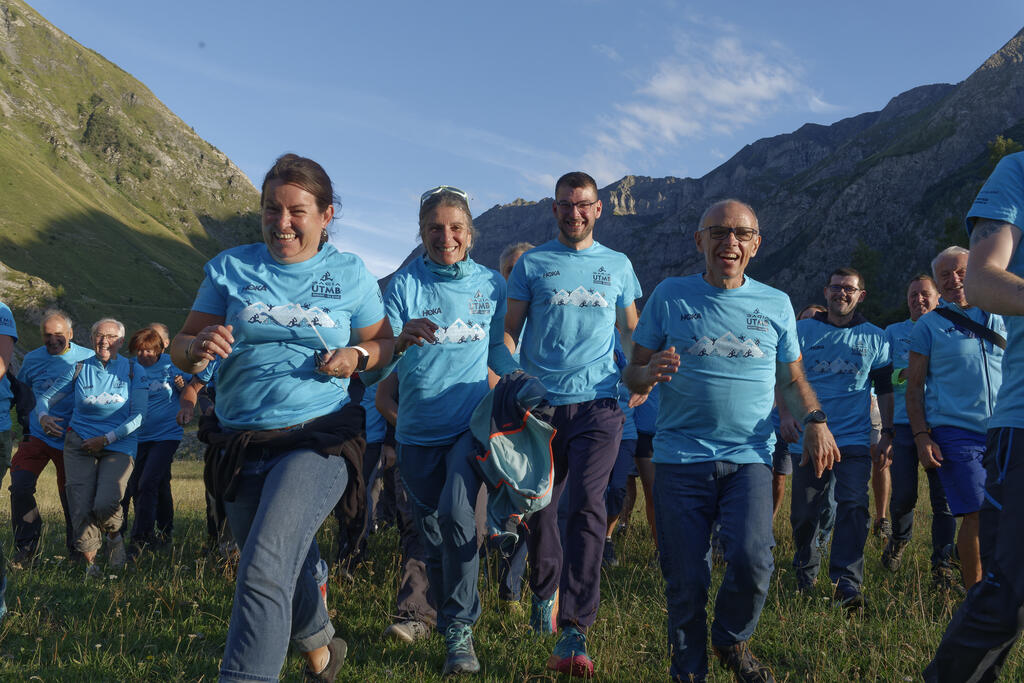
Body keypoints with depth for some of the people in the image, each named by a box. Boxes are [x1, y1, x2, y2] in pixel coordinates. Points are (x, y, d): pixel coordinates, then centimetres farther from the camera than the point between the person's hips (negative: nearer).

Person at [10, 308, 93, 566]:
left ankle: (76, 548, 27)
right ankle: (26, 548, -1)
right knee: (20, 487, -15)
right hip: (37, 436, 2)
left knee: (72, 496, 6)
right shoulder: (32, 359, 3)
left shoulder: (88, 359, -4)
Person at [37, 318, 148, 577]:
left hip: (119, 445, -2)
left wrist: (105, 439, -12)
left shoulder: (133, 371, 3)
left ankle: (115, 536, 13)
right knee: (81, 506, -9)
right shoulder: (79, 369, 7)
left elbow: (138, 415, -3)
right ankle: (90, 559, 12)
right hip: (79, 442, 2)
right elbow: (46, 397, 12)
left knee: (105, 505, -21)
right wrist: (43, 416, -12)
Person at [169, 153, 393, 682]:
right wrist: (199, 346, -20)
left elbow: (382, 344, 12)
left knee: (264, 567, -24)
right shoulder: (230, 267, 4)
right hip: (241, 442, 4)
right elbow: (180, 350, 3)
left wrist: (357, 357, -11)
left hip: (319, 438, -3)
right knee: (288, 567, 19)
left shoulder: (350, 273, 2)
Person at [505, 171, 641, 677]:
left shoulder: (618, 265, 14)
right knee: (540, 506, 7)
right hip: (541, 403, 1)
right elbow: (510, 329, 9)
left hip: (598, 403, 0)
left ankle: (573, 634, -14)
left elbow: (629, 330, 22)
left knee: (587, 507, -13)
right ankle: (546, 593, 34)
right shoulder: (532, 264, 10)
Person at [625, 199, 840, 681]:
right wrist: (650, 374, -19)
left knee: (752, 559, -17)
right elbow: (633, 374, 6)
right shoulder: (670, 296, 5)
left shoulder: (775, 304, 10)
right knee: (685, 579, 1)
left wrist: (815, 421, -3)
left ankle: (731, 641, 14)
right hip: (680, 457, 0)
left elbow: (793, 380, 18)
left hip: (749, 457, 1)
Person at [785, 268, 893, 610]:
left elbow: (885, 388, 13)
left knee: (853, 506, -14)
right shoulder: (803, 331, 6)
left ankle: (847, 583, -16)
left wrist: (888, 433, 6)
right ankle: (805, 574, 27)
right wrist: (785, 412, -10)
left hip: (855, 439, 0)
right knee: (804, 511, 6)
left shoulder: (875, 337, 9)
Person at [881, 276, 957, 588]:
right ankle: (899, 539, 29)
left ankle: (942, 563, 7)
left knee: (943, 497, -3)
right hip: (904, 423, 0)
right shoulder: (894, 332, 15)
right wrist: (903, 374, -9)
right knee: (903, 495, -1)